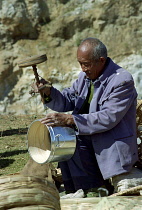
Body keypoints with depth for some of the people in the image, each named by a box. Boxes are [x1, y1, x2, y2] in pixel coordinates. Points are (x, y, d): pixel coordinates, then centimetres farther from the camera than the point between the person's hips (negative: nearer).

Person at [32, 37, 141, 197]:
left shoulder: (122, 81, -19)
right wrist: (48, 92, -14)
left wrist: (70, 120, -33)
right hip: (85, 140, 6)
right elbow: (67, 101, 9)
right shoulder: (85, 76, 7)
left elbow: (108, 118, -28)